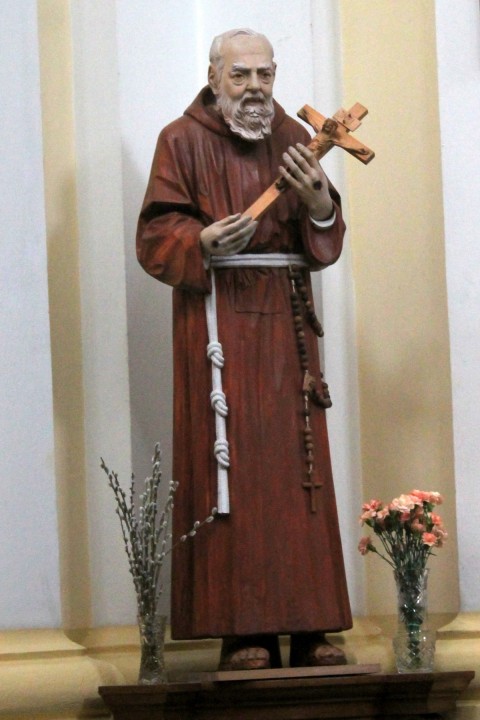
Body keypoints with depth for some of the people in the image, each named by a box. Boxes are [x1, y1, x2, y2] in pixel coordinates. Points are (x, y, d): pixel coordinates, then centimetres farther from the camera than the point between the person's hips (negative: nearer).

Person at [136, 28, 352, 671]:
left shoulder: (293, 139, 12)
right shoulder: (183, 141, 2)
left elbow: (326, 243, 8)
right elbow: (155, 237, -2)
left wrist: (318, 201, -13)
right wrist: (204, 243, -22)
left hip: (287, 318, 4)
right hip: (217, 320, -4)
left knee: (297, 463, 1)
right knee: (230, 466, -8)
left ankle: (309, 624, 3)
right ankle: (243, 630, -8)